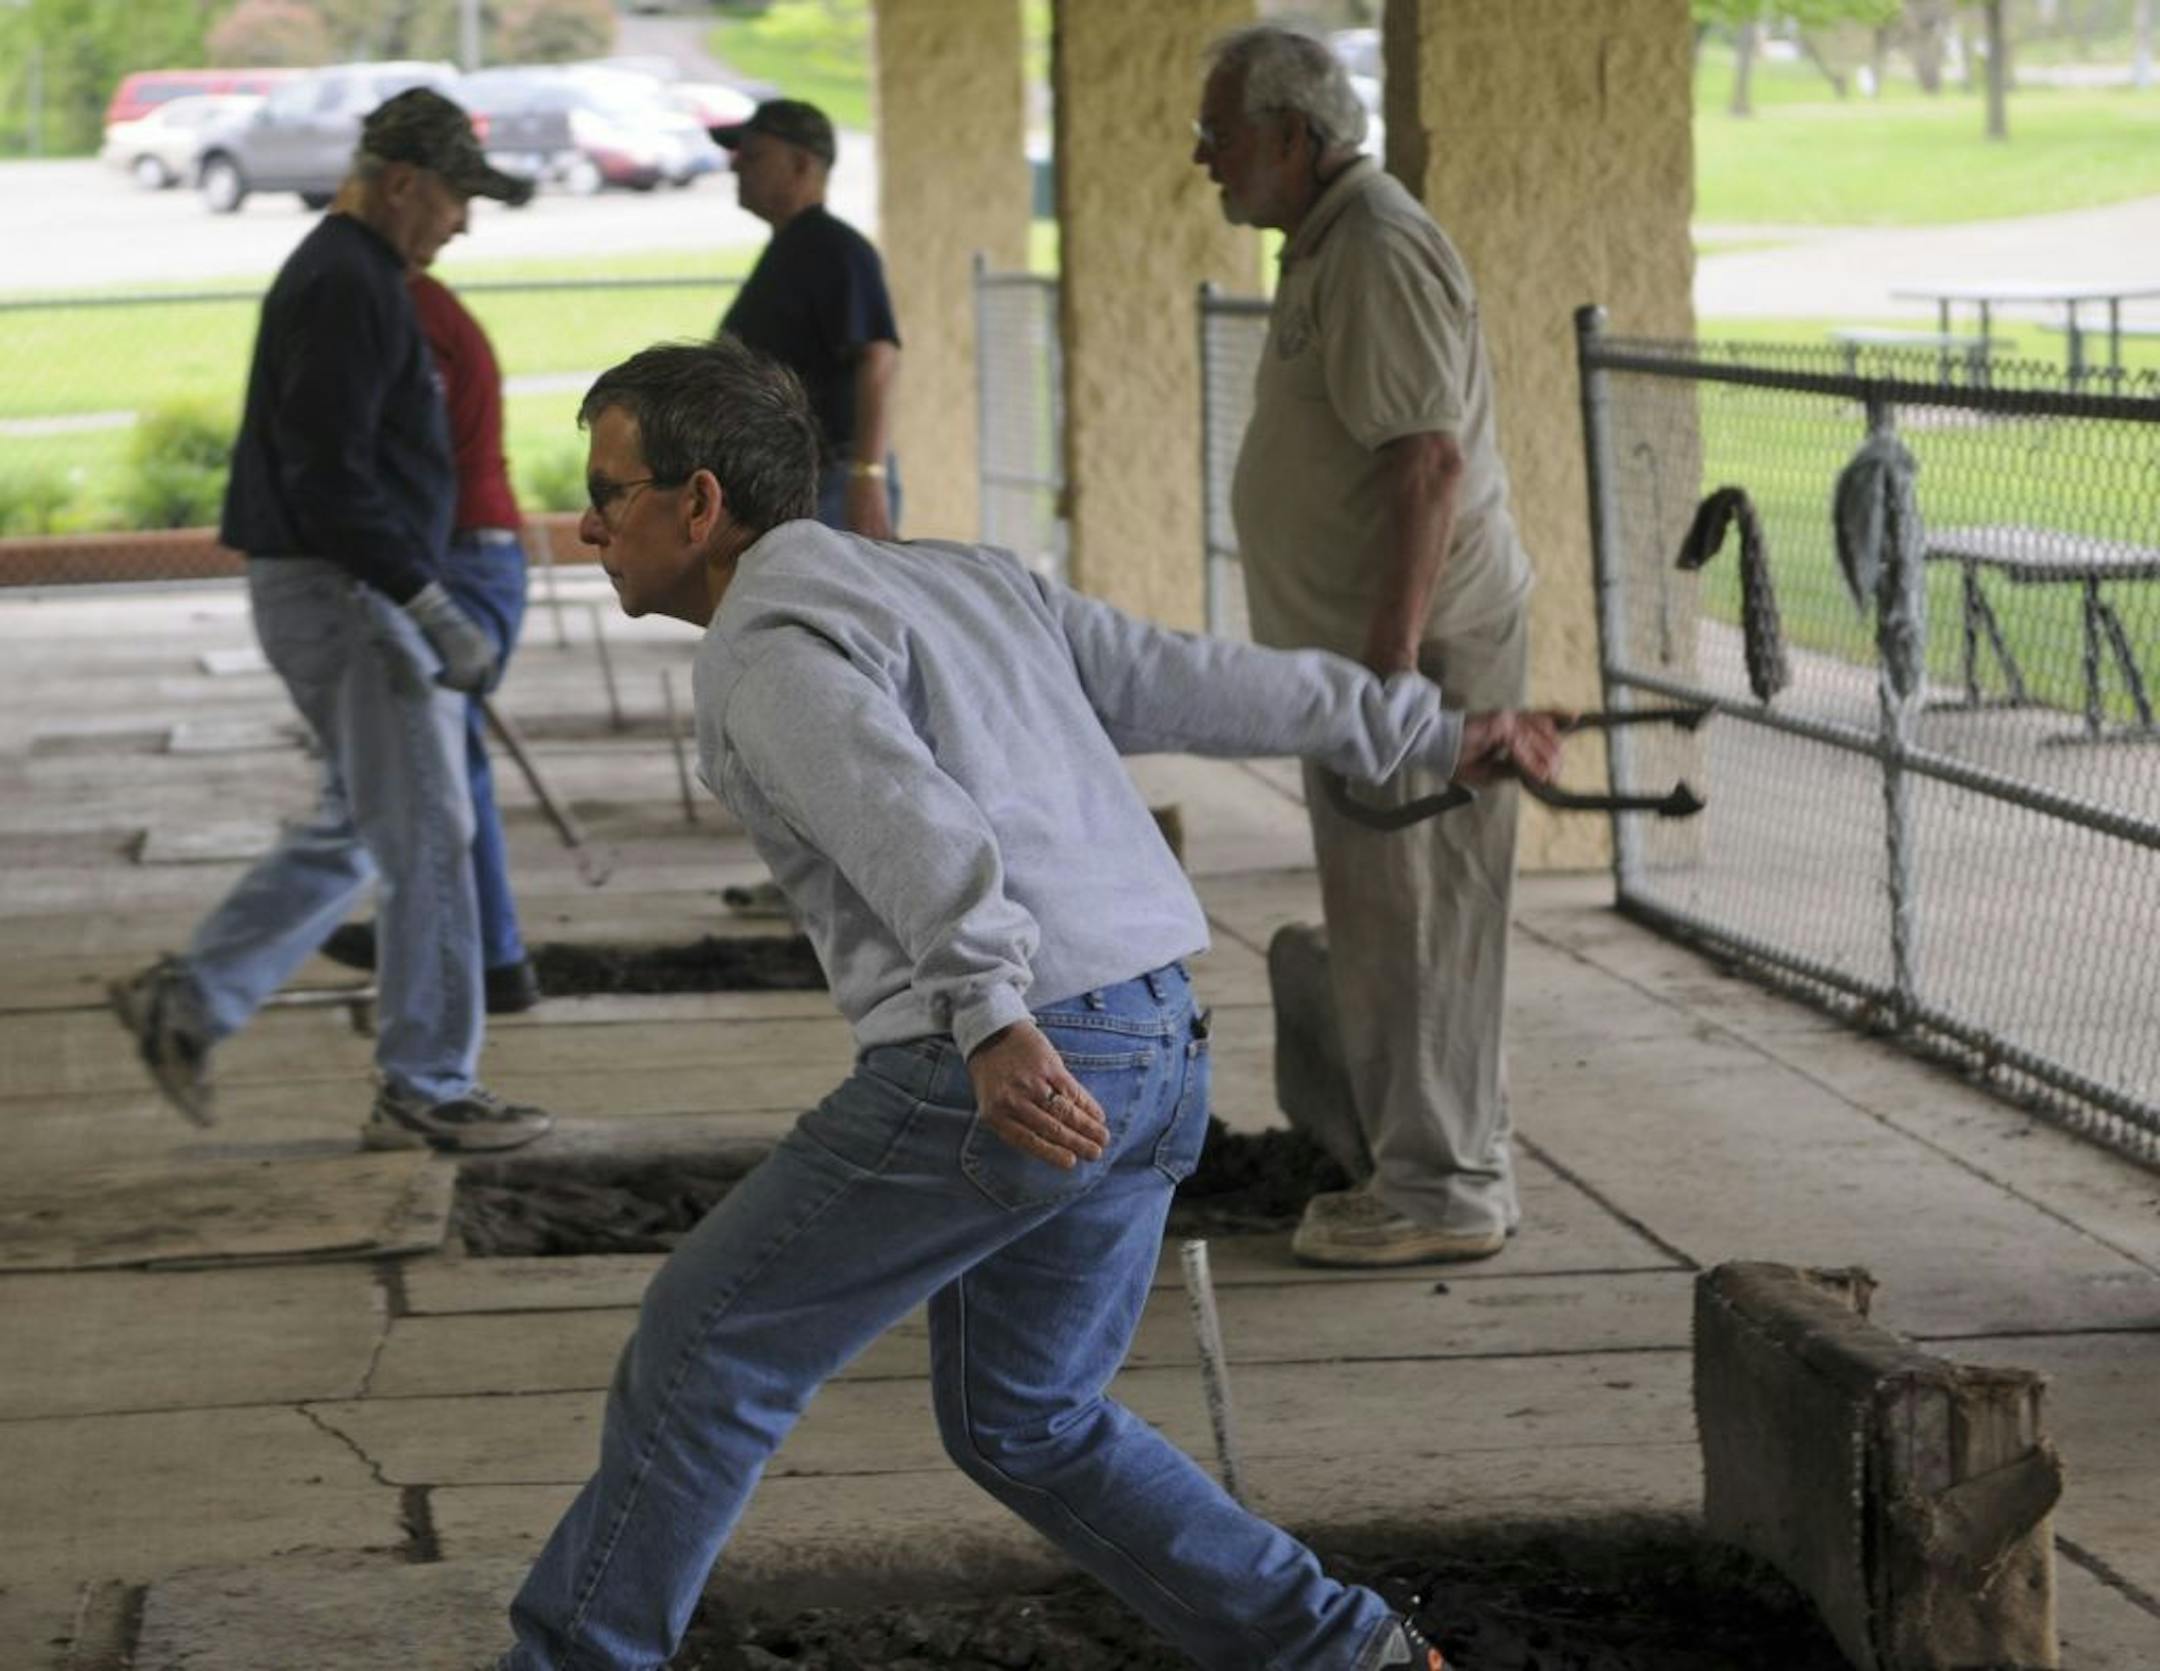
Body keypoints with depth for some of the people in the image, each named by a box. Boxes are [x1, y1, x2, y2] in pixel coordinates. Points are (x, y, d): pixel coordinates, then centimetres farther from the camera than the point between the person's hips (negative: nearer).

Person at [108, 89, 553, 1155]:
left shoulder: (347, 276, 17)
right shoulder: (348, 286, -16)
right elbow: (328, 474, -24)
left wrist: (424, 605, 24)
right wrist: (430, 606, -24)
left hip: (332, 588, 11)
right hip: (347, 590, -11)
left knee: (355, 827, 16)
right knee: (427, 836, -4)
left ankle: (188, 1003, 14)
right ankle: (426, 1092, 2)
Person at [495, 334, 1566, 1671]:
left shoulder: (768, 648, -6)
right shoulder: (962, 582, 20)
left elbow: (909, 819, -24)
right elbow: (1204, 681, 21)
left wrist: (991, 1020, -37)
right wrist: (1434, 733, 29)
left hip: (1011, 1067, -9)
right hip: (1160, 1052, 9)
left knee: (710, 1344, 7)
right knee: (1025, 1424, 21)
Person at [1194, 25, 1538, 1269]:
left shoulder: (1377, 254, -17)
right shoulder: (1330, 245, 17)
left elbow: (1428, 462, -24)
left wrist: (1393, 656, -26)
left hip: (1418, 646, -11)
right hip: (1374, 648, 11)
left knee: (1413, 917, -6)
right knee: (1396, 918, 14)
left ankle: (1441, 1189, -1)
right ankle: (1446, 1168, 21)